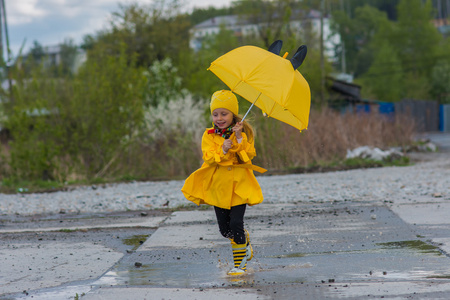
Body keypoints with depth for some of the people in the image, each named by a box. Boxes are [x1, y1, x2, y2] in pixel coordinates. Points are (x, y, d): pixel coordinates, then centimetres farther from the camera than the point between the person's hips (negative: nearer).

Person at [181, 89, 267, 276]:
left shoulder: (243, 133, 0)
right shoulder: (209, 135, 4)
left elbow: (249, 154, -12)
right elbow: (208, 157, -8)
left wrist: (239, 139, -23)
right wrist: (222, 151, -24)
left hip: (239, 184, -3)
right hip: (218, 185, 3)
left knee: (236, 224, -12)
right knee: (224, 229, 9)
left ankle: (240, 264, 0)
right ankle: (246, 245, 40)